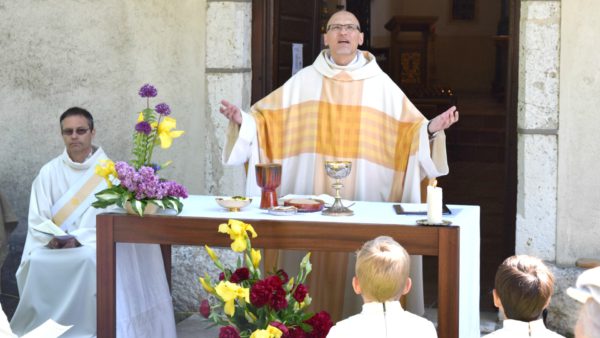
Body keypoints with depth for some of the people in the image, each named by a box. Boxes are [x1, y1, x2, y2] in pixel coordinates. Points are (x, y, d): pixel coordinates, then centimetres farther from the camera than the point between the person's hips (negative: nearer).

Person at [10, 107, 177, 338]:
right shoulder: (49, 172, 8)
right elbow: (37, 219, 4)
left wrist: (79, 239, -22)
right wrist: (51, 237, -18)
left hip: (96, 245, -2)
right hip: (55, 247, 2)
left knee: (91, 259, -35)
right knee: (35, 262, -28)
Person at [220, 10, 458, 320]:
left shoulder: (380, 84, 6)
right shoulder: (304, 81, 8)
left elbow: (409, 130, 3)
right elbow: (267, 118, 8)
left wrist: (431, 128, -16)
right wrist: (243, 120, -9)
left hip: (363, 199, -1)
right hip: (312, 199, 1)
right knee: (315, 267, 1)